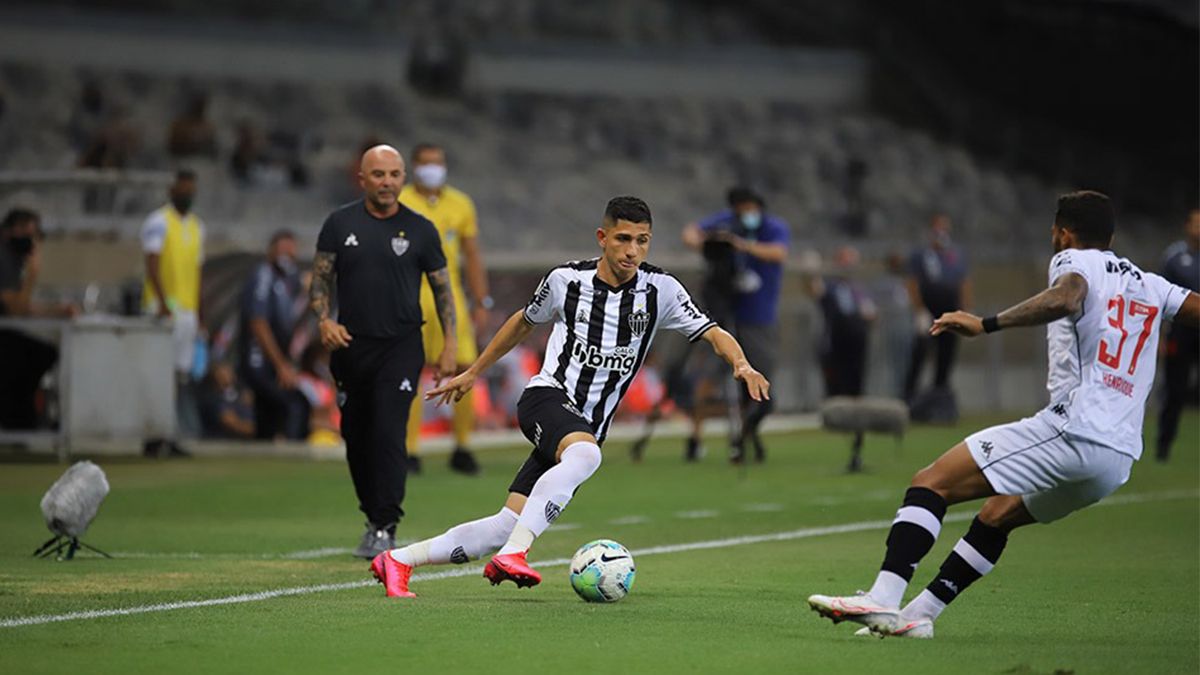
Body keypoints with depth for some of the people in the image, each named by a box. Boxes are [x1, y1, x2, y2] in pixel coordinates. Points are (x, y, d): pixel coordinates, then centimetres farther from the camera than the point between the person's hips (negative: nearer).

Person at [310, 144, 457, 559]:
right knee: (357, 439, 8)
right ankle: (374, 517, 26)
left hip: (401, 348, -2)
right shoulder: (340, 224, 5)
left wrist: (450, 344, 2)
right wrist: (324, 320, -11)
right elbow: (320, 279, 7)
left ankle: (385, 528, -14)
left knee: (389, 435, -15)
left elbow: (441, 288, 9)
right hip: (351, 346, 2)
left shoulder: (420, 230, 3)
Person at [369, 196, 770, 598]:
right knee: (585, 454, -39)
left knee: (506, 527, -6)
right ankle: (513, 554, -44)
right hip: (547, 397, -3)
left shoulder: (659, 290, 0)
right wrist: (472, 374, 25)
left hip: (589, 426, 3)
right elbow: (524, 322, 17)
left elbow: (712, 333, -7)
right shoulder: (566, 280, -1)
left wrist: (741, 364, -29)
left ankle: (397, 560, 6)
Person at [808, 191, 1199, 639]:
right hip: (1120, 457, 8)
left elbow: (1065, 298, -20)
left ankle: (882, 599, -24)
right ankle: (919, 613, 22)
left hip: (1071, 429, -8)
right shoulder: (1151, 286, 22)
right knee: (997, 515, 26)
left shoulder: (1075, 260, 2)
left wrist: (986, 324, -24)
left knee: (930, 484, -9)